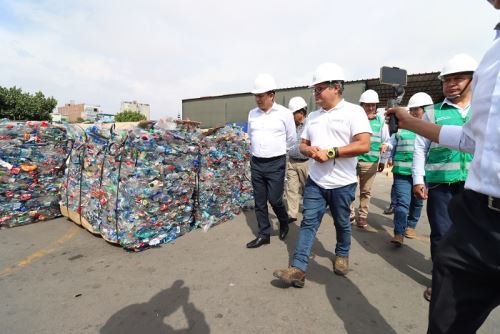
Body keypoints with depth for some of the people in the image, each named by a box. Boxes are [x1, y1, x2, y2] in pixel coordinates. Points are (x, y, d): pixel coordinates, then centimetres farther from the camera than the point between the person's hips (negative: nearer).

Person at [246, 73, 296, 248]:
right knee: (259, 202, 8)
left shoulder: (284, 114, -6)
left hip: (276, 163, -4)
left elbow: (292, 139, 4)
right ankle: (264, 234, 22)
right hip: (256, 163, 4)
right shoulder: (252, 114, 6)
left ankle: (284, 222, 31)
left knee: (275, 199, -1)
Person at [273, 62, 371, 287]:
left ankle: (342, 255, 41)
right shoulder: (313, 116, 11)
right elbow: (302, 144, 14)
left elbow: (363, 145, -17)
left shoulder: (353, 111, -7)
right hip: (315, 181, 4)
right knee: (308, 222, 0)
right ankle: (298, 269, 3)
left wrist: (330, 152, -20)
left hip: (342, 183, -4)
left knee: (342, 223, 15)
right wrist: (310, 151, -10)